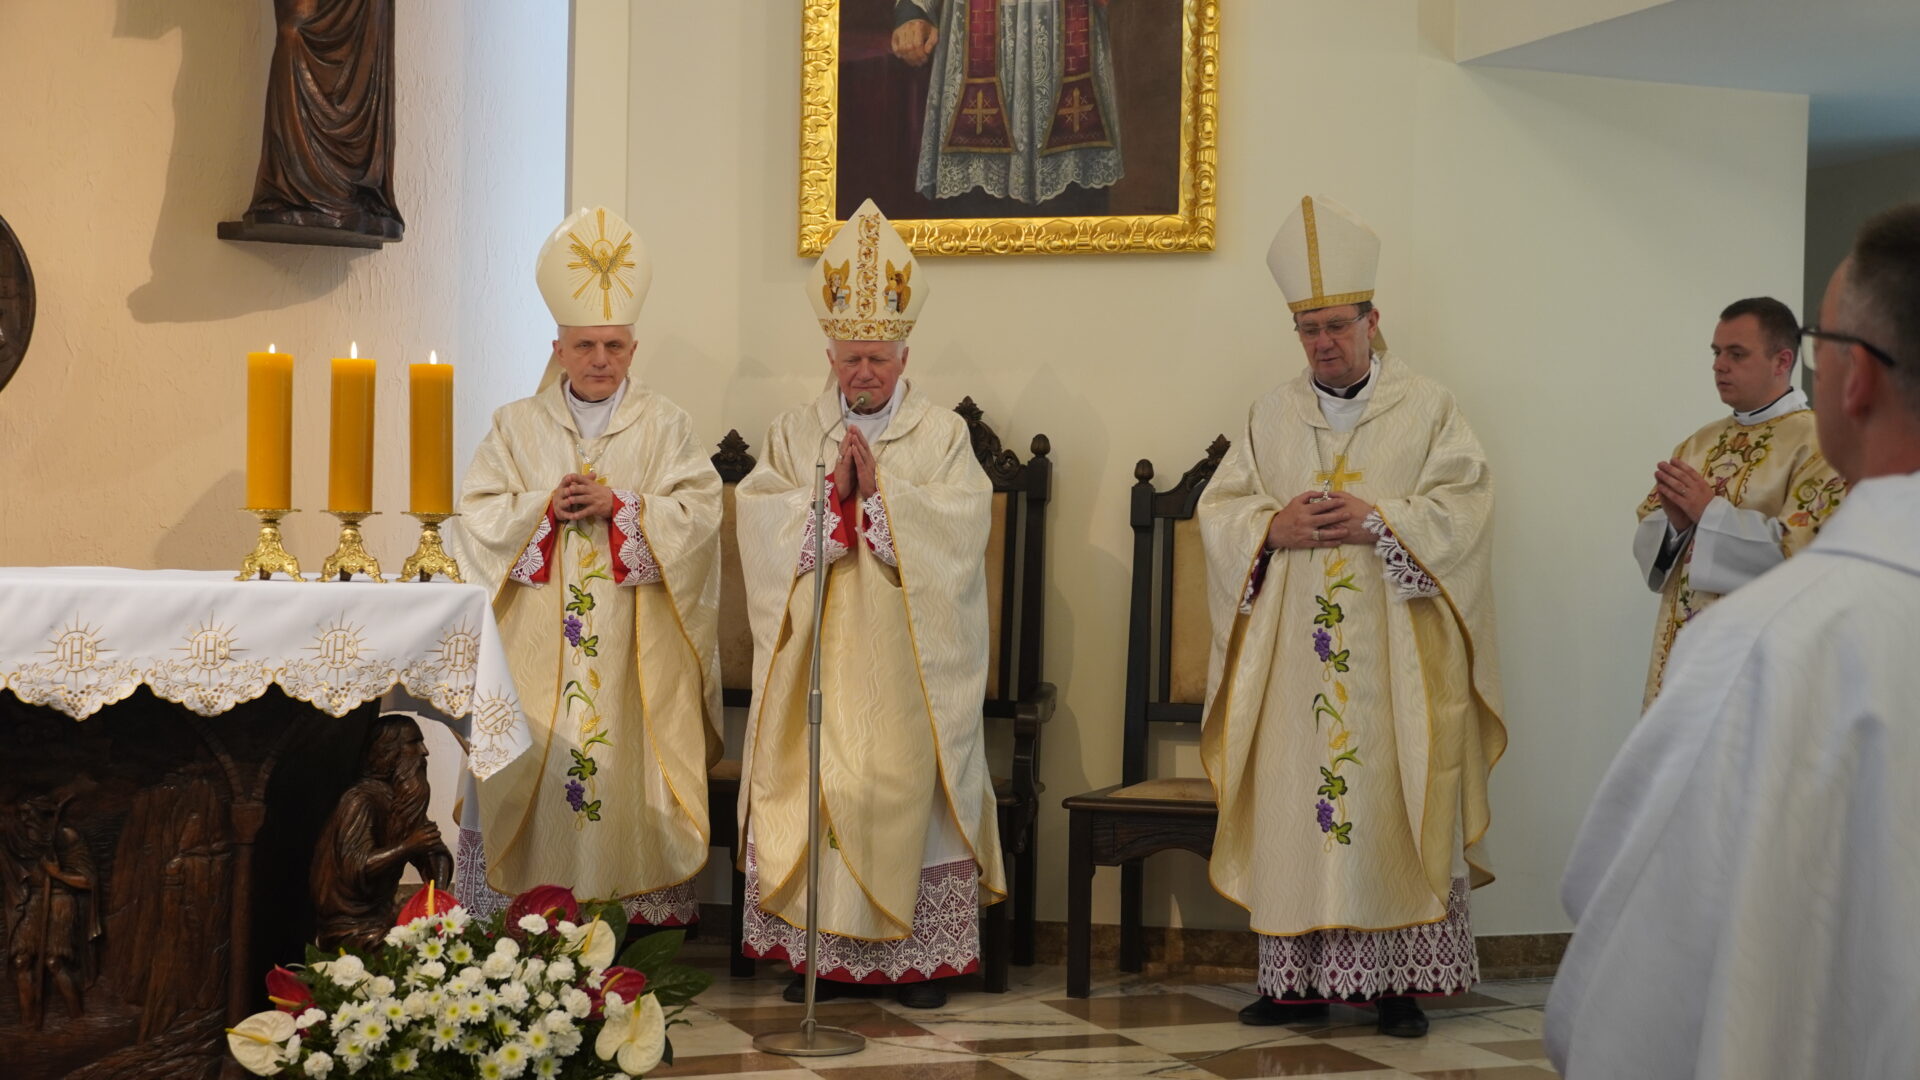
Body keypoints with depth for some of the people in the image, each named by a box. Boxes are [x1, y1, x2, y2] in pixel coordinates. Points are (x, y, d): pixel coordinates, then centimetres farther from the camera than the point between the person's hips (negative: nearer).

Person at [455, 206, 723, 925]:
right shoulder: (518, 425, 12)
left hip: (634, 640, -1)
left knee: (626, 759, -6)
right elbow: (479, 512, 4)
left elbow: (700, 512, -4)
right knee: (535, 761, -5)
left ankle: (638, 906, -3)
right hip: (538, 641, 1)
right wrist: (545, 508, -12)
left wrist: (618, 506, -15)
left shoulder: (665, 425, 7)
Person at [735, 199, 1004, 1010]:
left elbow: (960, 527, -8)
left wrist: (878, 489, -15)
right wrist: (832, 490, -14)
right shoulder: (795, 432, 12)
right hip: (818, 654, 2)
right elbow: (761, 523, -1)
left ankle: (918, 953, 3)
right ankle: (812, 946, 5)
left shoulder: (942, 434, 6)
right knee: (813, 789, -2)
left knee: (907, 784, -3)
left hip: (906, 660, -2)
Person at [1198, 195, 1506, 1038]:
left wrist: (1379, 520, -17)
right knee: (1294, 802, 0)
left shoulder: (1427, 409, 4)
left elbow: (1462, 510, -5)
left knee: (1390, 802, -4)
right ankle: (1300, 978, 5)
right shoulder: (1272, 416, 14)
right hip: (1294, 655, 3)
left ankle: (1399, 980, 1)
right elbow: (1218, 509, 10)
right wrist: (1273, 526, -9)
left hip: (1391, 655, -3)